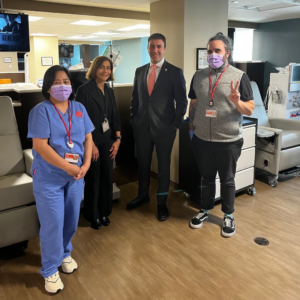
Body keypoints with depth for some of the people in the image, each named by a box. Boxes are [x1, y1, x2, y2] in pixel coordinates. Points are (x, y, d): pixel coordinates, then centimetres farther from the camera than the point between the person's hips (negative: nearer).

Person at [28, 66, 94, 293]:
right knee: (53, 224, 3)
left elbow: (88, 138, 4)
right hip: (49, 178, -5)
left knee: (71, 220, 17)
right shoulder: (41, 111, -13)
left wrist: (85, 165, -10)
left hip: (76, 176, 5)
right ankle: (50, 270, 23)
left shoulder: (79, 108, 4)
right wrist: (68, 167, -20)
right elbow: (40, 146, -20)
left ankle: (65, 253, 43)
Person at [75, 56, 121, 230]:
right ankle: (93, 216, 23)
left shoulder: (109, 91, 9)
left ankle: (104, 212, 28)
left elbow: (115, 116, 11)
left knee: (107, 177, 10)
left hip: (108, 140, 5)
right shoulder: (84, 90, -10)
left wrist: (118, 139, 1)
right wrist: (90, 144, -16)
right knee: (93, 178, 5)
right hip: (92, 140, -5)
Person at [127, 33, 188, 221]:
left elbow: (182, 102, -5)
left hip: (164, 128, -4)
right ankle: (143, 195, 38)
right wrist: (134, 120, 7)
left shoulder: (175, 72, -6)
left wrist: (176, 125, -8)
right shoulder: (140, 71, 8)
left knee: (164, 166, 10)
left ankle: (162, 203, 26)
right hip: (142, 127, 4)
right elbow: (135, 98, 13)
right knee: (143, 164, 17)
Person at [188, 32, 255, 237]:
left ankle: (228, 216, 31)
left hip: (229, 140, -3)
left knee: (227, 180, 12)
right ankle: (205, 210, 37)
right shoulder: (198, 76, 4)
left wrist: (237, 102, -27)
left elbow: (250, 110, -8)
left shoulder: (240, 77, -7)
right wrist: (191, 128, 11)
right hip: (202, 139, 3)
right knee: (207, 177, 17)